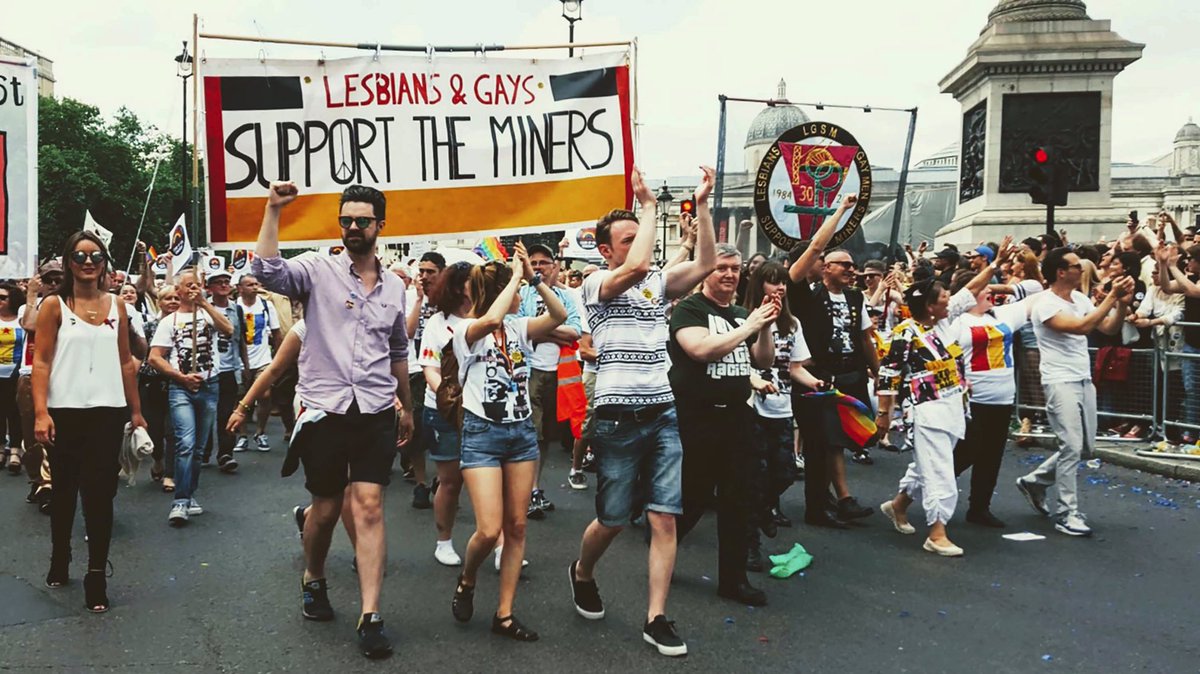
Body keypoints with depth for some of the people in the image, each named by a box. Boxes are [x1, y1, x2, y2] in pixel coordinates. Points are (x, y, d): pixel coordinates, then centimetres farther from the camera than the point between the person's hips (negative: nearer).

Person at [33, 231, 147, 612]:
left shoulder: (116, 306, 8)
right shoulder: (54, 306, 0)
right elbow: (41, 361, -5)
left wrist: (136, 410, 12)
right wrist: (40, 412, -14)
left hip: (107, 411, 1)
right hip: (65, 411, -1)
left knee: (100, 493, -1)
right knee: (64, 490, 13)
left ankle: (97, 577, 3)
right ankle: (59, 560, 34)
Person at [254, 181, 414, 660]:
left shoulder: (394, 286, 10)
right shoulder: (318, 271, -2)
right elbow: (267, 271, -23)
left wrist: (406, 407, 26)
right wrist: (274, 209, -24)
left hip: (375, 411, 2)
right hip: (324, 409, -2)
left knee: (369, 507, -5)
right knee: (326, 508, 11)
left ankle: (370, 618, -3)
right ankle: (313, 581, 40)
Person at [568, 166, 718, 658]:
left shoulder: (660, 283, 12)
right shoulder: (596, 284, -3)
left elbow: (706, 264, -2)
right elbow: (635, 268, -23)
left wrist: (702, 205, -8)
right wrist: (649, 205, -14)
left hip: (664, 416, 4)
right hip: (618, 418, -4)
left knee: (664, 519, 0)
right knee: (613, 520, 7)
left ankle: (656, 619, 8)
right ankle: (582, 573, 38)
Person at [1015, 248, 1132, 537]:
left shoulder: (1080, 298, 9)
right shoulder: (1045, 304, -15)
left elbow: (1110, 328, 8)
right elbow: (1082, 327, -28)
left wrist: (1122, 303, -9)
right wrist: (1111, 297, -23)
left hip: (1084, 380, 8)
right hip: (1060, 382, -8)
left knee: (1084, 447, 14)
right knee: (1071, 447, -9)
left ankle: (1034, 481, 30)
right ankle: (1067, 513, 1)